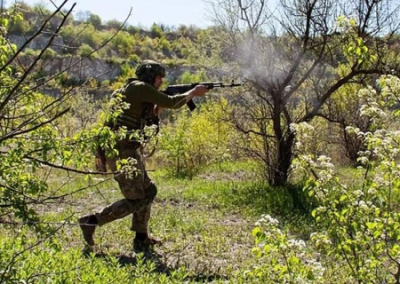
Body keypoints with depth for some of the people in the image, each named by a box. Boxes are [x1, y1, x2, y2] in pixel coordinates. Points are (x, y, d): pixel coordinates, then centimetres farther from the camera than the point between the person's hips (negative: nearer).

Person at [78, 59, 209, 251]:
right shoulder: (140, 87, -8)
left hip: (126, 151, 10)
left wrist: (158, 108, 13)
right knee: (136, 201, -4)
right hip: (122, 151, -10)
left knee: (148, 191, 16)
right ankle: (91, 221, 1)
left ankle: (141, 239, 21)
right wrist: (193, 92, 4)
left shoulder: (138, 93, 20)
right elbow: (171, 103, -10)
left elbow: (150, 122, 26)